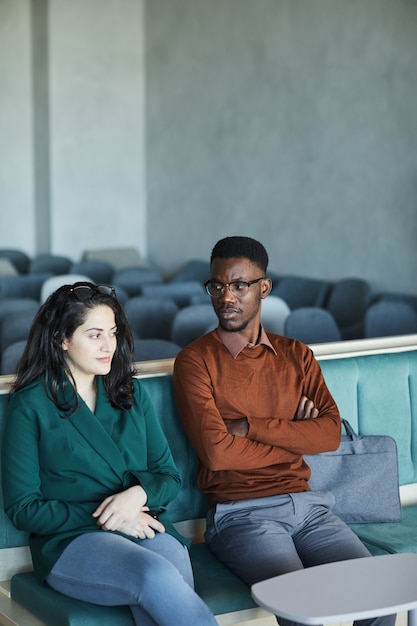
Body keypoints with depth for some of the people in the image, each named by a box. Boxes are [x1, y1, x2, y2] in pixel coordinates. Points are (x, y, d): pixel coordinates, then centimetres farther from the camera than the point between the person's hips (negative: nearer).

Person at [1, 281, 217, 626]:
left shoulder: (132, 392, 16)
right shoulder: (30, 405, 3)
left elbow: (169, 475, 16)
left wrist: (139, 494, -8)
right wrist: (104, 519, -9)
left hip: (147, 530, 4)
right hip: (70, 540, -3)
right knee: (156, 576, -37)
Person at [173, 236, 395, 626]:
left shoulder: (296, 355, 14)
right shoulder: (196, 360, 0)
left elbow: (330, 433, -1)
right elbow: (216, 451, -13)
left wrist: (250, 426, -10)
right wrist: (294, 440, -2)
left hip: (305, 505, 4)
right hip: (241, 513, -4)